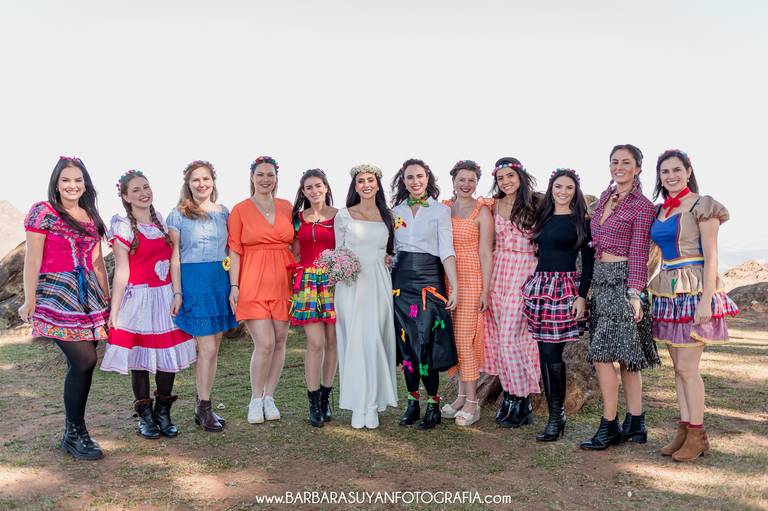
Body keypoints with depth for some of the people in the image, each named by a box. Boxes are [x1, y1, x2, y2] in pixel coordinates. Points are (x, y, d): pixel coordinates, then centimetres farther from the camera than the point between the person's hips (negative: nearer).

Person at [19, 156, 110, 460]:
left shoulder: (91, 217, 15)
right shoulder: (43, 213, -2)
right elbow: (32, 260, -5)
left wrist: (108, 299, 16)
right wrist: (30, 301, -9)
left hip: (89, 297, 6)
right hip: (57, 295, -6)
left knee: (79, 364, 5)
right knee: (85, 360, -12)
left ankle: (73, 432, 17)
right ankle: (75, 433, 2)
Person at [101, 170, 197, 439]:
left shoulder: (161, 220, 10)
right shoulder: (123, 226, -4)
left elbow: (173, 261, 7)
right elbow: (122, 272, -5)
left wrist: (177, 293, -3)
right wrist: (114, 311, -8)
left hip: (166, 297, 4)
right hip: (139, 298, -4)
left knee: (169, 355, 4)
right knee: (140, 357, 3)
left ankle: (163, 412, 20)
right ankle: (145, 416, 17)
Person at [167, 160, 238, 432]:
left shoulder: (224, 213, 12)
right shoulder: (178, 214, 0)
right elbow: (174, 256, -3)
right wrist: (177, 292, -9)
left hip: (221, 280, 5)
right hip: (193, 280, -4)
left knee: (211, 347, 9)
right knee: (207, 348, -6)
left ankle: (202, 404, 20)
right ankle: (204, 408, 7)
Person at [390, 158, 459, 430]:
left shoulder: (441, 210, 2)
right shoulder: (396, 211, 12)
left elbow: (447, 251, -5)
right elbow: (389, 249, 14)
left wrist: (454, 286, -13)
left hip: (429, 279, -4)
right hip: (400, 280, 4)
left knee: (425, 342, -8)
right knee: (405, 342, 5)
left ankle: (433, 404, 4)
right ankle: (412, 401, 15)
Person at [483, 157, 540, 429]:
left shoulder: (535, 204, -3)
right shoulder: (495, 205, 10)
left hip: (523, 272, -5)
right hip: (498, 271, 5)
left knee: (510, 338, -7)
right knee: (500, 337, 6)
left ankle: (522, 401, 7)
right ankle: (510, 396, 18)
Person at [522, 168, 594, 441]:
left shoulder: (581, 222, 0)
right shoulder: (543, 218, 14)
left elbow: (588, 262, -2)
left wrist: (581, 296, -11)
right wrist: (530, 286, 12)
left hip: (565, 288, -5)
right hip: (538, 285, 5)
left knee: (552, 353, -9)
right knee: (544, 353, 6)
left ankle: (556, 418, 2)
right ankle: (556, 413, 16)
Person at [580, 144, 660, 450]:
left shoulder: (642, 206, -6)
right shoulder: (604, 198, 15)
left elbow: (639, 253, -11)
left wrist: (635, 294, -18)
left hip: (623, 281, -7)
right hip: (601, 280, 7)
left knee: (602, 355, -10)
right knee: (627, 355, 11)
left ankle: (609, 427, 1)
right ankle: (636, 425, 19)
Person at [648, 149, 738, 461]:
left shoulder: (702, 205, -6)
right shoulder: (660, 210, 14)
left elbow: (711, 257, -10)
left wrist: (706, 300, -18)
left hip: (694, 290, -7)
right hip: (668, 291, 7)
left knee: (687, 367, -5)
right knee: (678, 366, 9)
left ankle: (697, 436, 6)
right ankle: (684, 429, 17)